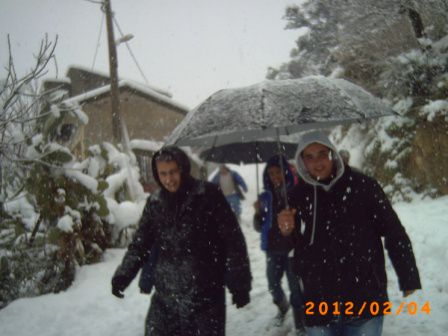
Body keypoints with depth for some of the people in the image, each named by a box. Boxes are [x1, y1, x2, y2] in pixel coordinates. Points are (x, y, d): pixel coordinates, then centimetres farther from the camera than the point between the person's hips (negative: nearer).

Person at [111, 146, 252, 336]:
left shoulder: (208, 195, -9)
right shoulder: (154, 203, 3)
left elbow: (233, 241, -8)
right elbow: (140, 244, 9)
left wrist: (239, 284, -9)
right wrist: (123, 275, -6)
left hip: (205, 294, -4)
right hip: (165, 295, 4)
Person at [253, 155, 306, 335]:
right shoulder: (266, 196, 2)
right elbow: (258, 227, 5)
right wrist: (258, 213, -14)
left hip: (293, 248, -4)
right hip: (273, 249, 4)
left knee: (295, 287, -3)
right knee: (273, 285, 17)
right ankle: (282, 307, 47)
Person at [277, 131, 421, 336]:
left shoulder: (363, 186, -5)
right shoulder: (298, 196, 2)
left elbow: (394, 233, 0)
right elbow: (294, 249, 11)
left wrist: (409, 278, 2)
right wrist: (287, 232, -10)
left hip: (365, 302, -2)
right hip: (318, 305, 2)